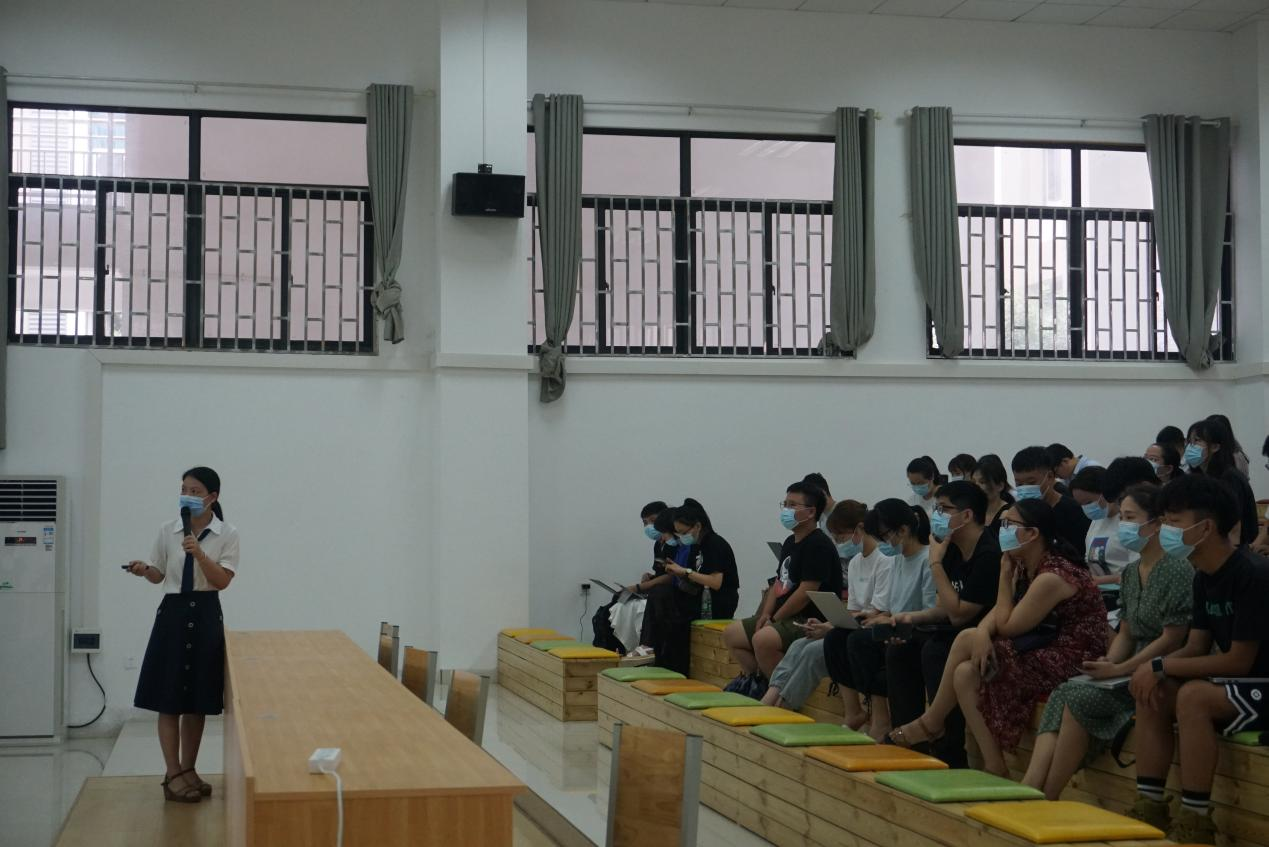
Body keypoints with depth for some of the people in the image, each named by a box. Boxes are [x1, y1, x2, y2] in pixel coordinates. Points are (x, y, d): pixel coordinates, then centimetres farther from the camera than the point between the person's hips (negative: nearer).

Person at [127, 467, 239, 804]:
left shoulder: (227, 534, -3)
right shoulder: (167, 531, 1)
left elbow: (222, 581, -10)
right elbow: (159, 576, 9)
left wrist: (199, 553, -24)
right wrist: (144, 570, -13)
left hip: (206, 616, 0)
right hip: (173, 614, 0)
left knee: (198, 701, 8)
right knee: (169, 700, -1)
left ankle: (189, 770, 20)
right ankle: (173, 775, 5)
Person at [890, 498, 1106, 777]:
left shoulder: (1052, 576, -20)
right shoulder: (1025, 567, 10)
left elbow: (1007, 626, -16)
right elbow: (997, 616, 6)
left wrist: (1006, 575, -8)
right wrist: (983, 632, -16)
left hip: (1072, 661, -9)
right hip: (1044, 652, 9)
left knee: (966, 639, -13)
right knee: (965, 674, -5)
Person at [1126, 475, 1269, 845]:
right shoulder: (1204, 578, 6)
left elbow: (1238, 661, -23)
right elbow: (1196, 647, 9)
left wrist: (1161, 666, -19)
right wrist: (1157, 668, -13)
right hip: (1234, 685, 9)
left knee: (1193, 696, -30)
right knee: (1152, 693, -3)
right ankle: (1150, 808, -4)